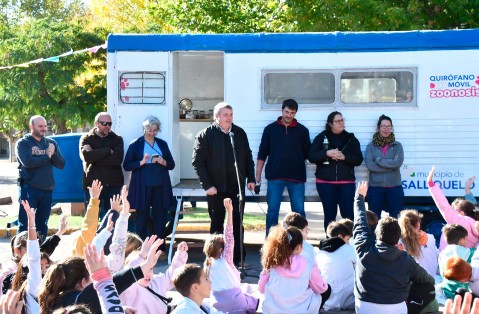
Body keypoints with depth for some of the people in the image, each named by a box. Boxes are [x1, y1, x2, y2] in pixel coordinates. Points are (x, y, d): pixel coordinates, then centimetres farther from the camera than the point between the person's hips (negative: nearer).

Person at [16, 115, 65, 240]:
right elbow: (28, 162, -20)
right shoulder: (23, 143, -2)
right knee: (24, 224, -4)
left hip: (47, 189, 5)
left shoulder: (51, 143, 12)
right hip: (29, 188, -5)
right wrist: (47, 156, -10)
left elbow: (61, 164, 5)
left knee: (42, 225, 12)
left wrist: (53, 153, -13)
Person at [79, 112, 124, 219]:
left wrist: (95, 157, -12)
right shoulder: (86, 138, 7)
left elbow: (118, 159, -10)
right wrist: (108, 150, -10)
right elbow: (87, 156, -14)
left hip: (113, 184, 1)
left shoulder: (117, 139, 9)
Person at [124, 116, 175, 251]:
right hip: (143, 188, -3)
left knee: (160, 218, 4)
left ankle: (160, 249, 12)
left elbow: (172, 164, 13)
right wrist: (141, 162, -16)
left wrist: (164, 162, -8)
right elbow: (126, 165, -2)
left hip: (160, 187, 3)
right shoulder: (135, 144, 2)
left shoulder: (162, 144, 12)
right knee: (142, 218, 3)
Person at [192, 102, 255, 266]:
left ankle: (237, 259, 14)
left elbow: (248, 157, 15)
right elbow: (198, 162, -7)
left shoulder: (239, 133, 9)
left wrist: (251, 178, 6)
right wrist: (207, 185, -12)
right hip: (216, 188, -3)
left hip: (237, 186, 3)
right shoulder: (205, 135, -5)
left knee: (237, 223, 7)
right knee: (217, 224, 7)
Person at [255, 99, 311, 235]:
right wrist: (258, 175, 2)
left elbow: (307, 153, 9)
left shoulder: (302, 130, 6)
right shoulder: (270, 129, 5)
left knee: (299, 211, 4)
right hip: (275, 177, 0)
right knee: (272, 211, 2)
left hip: (297, 177, 1)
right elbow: (262, 154, 6)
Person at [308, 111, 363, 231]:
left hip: (346, 182, 0)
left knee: (348, 213, -8)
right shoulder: (321, 137, 5)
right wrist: (326, 153, -17)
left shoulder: (351, 139, 8)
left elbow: (358, 159, 2)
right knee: (329, 214, 4)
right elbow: (311, 157, -1)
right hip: (325, 182, 0)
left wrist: (344, 157, -15)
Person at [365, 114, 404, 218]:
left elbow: (398, 162, -10)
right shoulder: (371, 146, 7)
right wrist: (391, 165, -10)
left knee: (396, 218, 0)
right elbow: (369, 165, -9)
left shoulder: (397, 146, 8)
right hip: (375, 187, 0)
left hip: (394, 187, 0)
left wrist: (379, 160, -8)